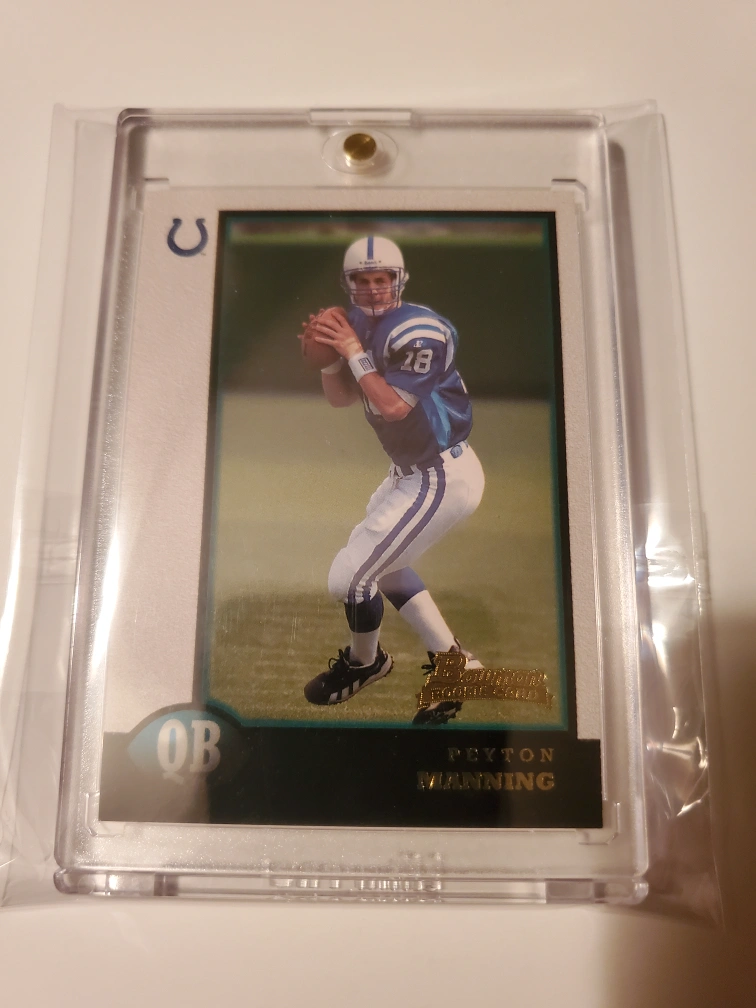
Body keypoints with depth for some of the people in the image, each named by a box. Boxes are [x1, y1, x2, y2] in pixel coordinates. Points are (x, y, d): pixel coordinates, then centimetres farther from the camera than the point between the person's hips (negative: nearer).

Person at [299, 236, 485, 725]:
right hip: (413, 471, 11)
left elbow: (394, 406, -26)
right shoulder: (364, 325, 7)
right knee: (381, 561, 24)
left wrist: (353, 350, -20)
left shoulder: (416, 329, -20)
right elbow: (341, 398, 11)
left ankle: (364, 662, 25)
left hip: (442, 478, -10)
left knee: (348, 576, -7)